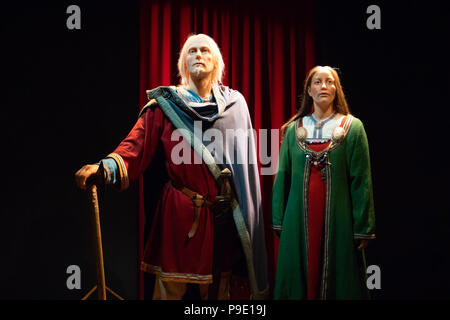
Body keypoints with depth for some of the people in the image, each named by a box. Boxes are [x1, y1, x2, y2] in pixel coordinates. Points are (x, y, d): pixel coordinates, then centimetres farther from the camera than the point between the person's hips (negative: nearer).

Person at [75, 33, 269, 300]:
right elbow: (138, 146, -10)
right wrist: (106, 167, -28)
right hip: (180, 214, -2)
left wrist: (248, 214, 4)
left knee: (218, 287, 12)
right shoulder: (166, 104, 1)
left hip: (226, 217, 2)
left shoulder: (235, 103, 8)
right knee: (171, 287, 1)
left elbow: (245, 162, 8)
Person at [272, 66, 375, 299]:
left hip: (337, 218, -2)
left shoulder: (352, 127, 1)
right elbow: (282, 176, 7)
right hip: (299, 218, 2)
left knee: (338, 280, 5)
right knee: (300, 277, 8)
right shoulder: (294, 129, 7)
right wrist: (279, 220, 3)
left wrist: (363, 228, -7)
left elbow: (361, 180, -3)